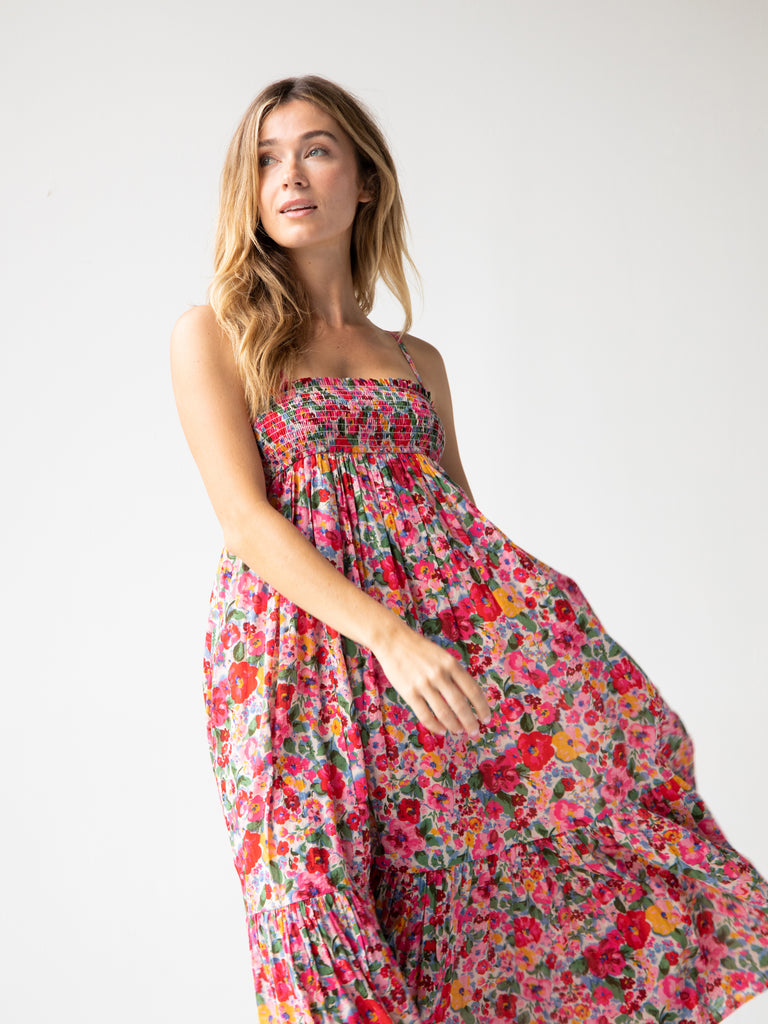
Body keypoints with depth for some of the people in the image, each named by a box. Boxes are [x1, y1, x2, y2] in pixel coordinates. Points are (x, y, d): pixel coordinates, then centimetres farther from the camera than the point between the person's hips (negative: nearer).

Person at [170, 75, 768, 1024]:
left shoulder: (418, 362, 20)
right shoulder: (211, 335, 6)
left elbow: (464, 518, 15)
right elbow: (246, 522, -6)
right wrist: (390, 634, -19)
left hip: (447, 611, 4)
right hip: (301, 630, -3)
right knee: (322, 887, -9)